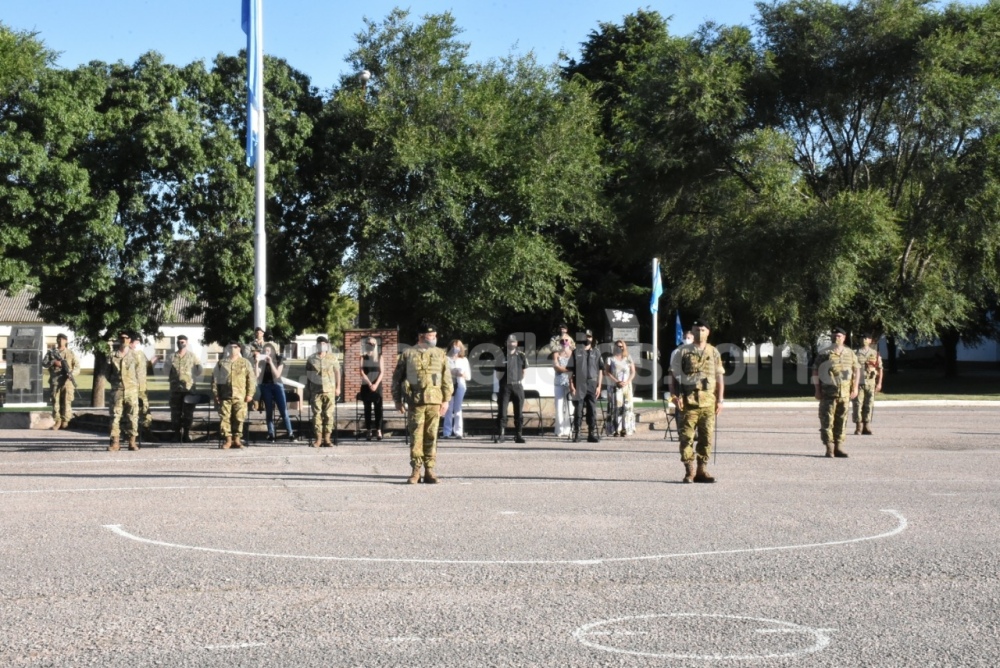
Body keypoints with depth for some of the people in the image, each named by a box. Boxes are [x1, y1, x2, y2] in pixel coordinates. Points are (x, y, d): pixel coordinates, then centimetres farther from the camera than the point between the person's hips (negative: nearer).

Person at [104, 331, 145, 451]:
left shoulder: (136, 356, 3)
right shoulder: (112, 356, 5)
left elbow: (140, 373, 5)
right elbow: (107, 372, 13)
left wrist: (139, 385, 3)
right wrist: (114, 382, 10)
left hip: (132, 390, 0)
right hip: (117, 391, 1)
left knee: (132, 416, 1)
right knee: (115, 416, -2)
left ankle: (132, 442, 6)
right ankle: (114, 442, -1)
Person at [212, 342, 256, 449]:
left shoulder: (245, 363, 8)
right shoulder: (221, 363, 12)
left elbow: (251, 379, 5)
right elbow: (215, 378, 11)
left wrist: (250, 394, -3)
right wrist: (215, 394, 3)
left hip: (240, 396, -1)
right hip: (225, 396, 1)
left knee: (239, 418, -3)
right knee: (225, 418, -4)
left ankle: (236, 439, 7)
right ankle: (228, 439, 2)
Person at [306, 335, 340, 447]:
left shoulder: (332, 357, 5)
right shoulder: (311, 358, 7)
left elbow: (337, 372, 8)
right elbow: (308, 374, 11)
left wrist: (338, 387, 4)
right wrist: (307, 388, 8)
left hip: (329, 390, 0)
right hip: (316, 390, 0)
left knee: (329, 414, -2)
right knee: (317, 414, -2)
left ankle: (327, 438, 3)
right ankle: (318, 439, 1)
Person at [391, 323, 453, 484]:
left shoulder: (440, 354, 10)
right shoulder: (407, 354, 4)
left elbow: (447, 378, 9)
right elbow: (397, 377, 7)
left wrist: (446, 400, 2)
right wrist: (397, 400, 3)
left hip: (434, 401, 2)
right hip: (415, 401, -2)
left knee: (431, 437, 3)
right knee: (416, 437, -1)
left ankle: (430, 471, 9)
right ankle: (415, 471, 4)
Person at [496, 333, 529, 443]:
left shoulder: (521, 356, 7)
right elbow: (498, 375, 7)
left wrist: (521, 380, 7)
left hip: (517, 386, 1)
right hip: (505, 386, -1)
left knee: (519, 412, 3)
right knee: (502, 411, -5)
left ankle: (518, 435, 8)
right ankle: (502, 434, -2)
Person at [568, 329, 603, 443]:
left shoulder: (596, 352, 11)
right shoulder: (576, 352, 6)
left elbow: (600, 370, 9)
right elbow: (570, 370, 4)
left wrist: (599, 386, 1)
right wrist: (571, 386, -5)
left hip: (592, 385, 1)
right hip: (579, 386, -1)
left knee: (592, 411, 2)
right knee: (578, 411, 1)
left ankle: (592, 434, 6)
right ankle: (576, 434, 4)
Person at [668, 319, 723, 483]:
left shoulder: (714, 353, 10)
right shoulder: (684, 351, 4)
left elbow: (719, 378, 10)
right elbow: (674, 375, 4)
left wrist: (719, 400, 3)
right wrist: (674, 395, -8)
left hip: (708, 400, 2)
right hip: (688, 400, -2)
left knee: (707, 436, 4)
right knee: (686, 436, -4)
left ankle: (702, 470, 11)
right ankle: (689, 471, 1)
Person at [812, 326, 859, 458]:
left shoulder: (850, 354, 10)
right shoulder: (823, 354, 1)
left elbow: (856, 371, 14)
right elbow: (815, 372, 2)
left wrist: (855, 389, 5)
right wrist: (817, 390, -3)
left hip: (844, 393, 3)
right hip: (828, 392, -3)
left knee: (841, 421, 6)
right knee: (827, 421, -6)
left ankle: (839, 447, 12)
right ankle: (829, 448, -4)